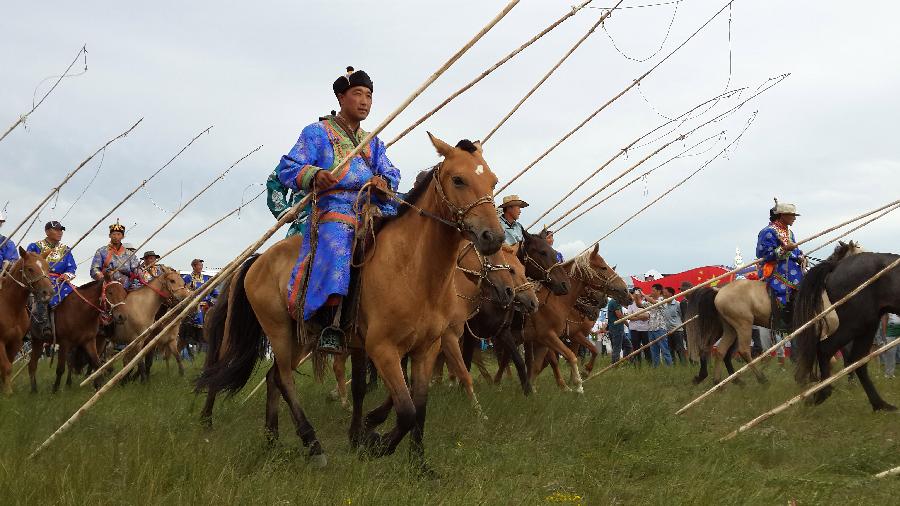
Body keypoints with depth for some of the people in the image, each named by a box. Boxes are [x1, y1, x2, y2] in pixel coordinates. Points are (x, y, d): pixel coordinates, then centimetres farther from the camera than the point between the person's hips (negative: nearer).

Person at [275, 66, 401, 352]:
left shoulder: (373, 143, 29)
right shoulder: (317, 133, 12)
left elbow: (392, 175, 17)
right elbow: (287, 169, 2)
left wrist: (383, 183, -9)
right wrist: (314, 176, -20)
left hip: (373, 208, 6)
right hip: (333, 208, -6)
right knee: (337, 246, -35)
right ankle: (330, 324, -38)